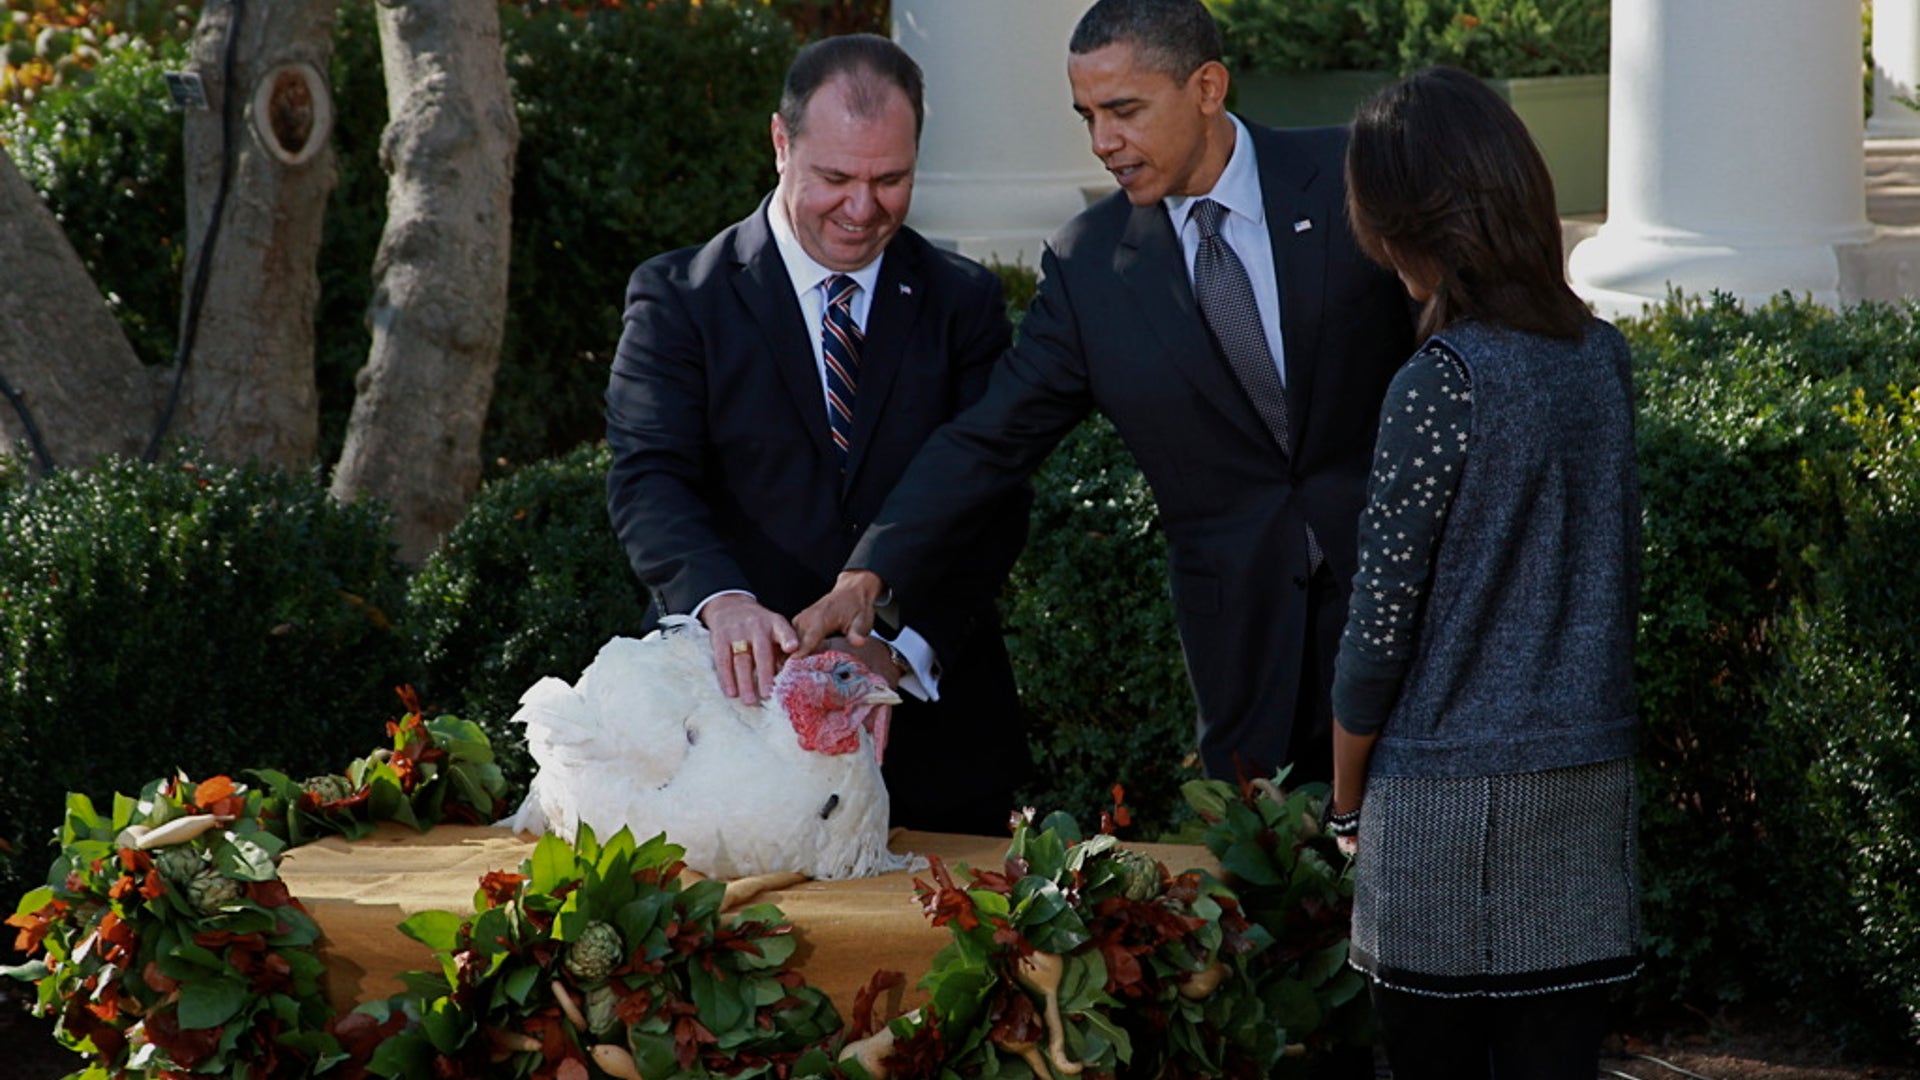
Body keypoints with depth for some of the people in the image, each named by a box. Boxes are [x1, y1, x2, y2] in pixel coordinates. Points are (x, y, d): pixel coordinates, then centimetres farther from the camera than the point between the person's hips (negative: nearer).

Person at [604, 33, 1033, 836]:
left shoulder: (965, 303, 6)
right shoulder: (679, 299, 1)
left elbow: (992, 500, -3)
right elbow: (650, 480, -11)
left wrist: (905, 650, -19)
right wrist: (723, 600, -31)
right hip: (742, 704, -2)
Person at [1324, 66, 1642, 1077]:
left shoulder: (1440, 386, -15)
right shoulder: (1603, 357, 3)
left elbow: (1378, 633, -11)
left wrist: (1346, 804, 1)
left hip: (1452, 804, -6)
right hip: (1590, 790, 6)